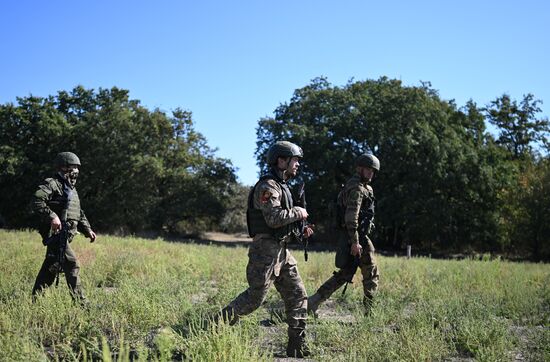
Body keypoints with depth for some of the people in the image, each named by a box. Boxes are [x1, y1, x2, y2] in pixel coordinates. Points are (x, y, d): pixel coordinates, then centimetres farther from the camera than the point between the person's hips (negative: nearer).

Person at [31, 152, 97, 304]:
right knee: (72, 265, -11)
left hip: (65, 236, 9)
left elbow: (80, 214, 26)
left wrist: (88, 230, 13)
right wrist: (52, 216, -28)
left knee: (51, 268, 13)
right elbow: (36, 201, -20)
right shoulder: (52, 184, -6)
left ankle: (35, 299, 21)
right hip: (56, 233, -9)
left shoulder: (72, 189, 23)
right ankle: (79, 301, -7)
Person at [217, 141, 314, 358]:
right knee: (254, 297, -5)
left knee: (297, 295, 7)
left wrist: (300, 228, 9)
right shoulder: (267, 186, -14)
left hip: (281, 251, 10)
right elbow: (274, 218, -26)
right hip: (266, 250, -10)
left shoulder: (282, 186, 17)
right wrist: (297, 213, -12)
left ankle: (297, 346, 13)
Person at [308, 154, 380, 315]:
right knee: (372, 274, 2)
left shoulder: (363, 187, 19)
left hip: (347, 236, 10)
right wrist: (355, 241, -27)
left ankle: (312, 302, 10)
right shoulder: (357, 188, -14)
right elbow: (351, 216, -24)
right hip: (356, 236, -10)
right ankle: (369, 311, 9)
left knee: (344, 274, 13)